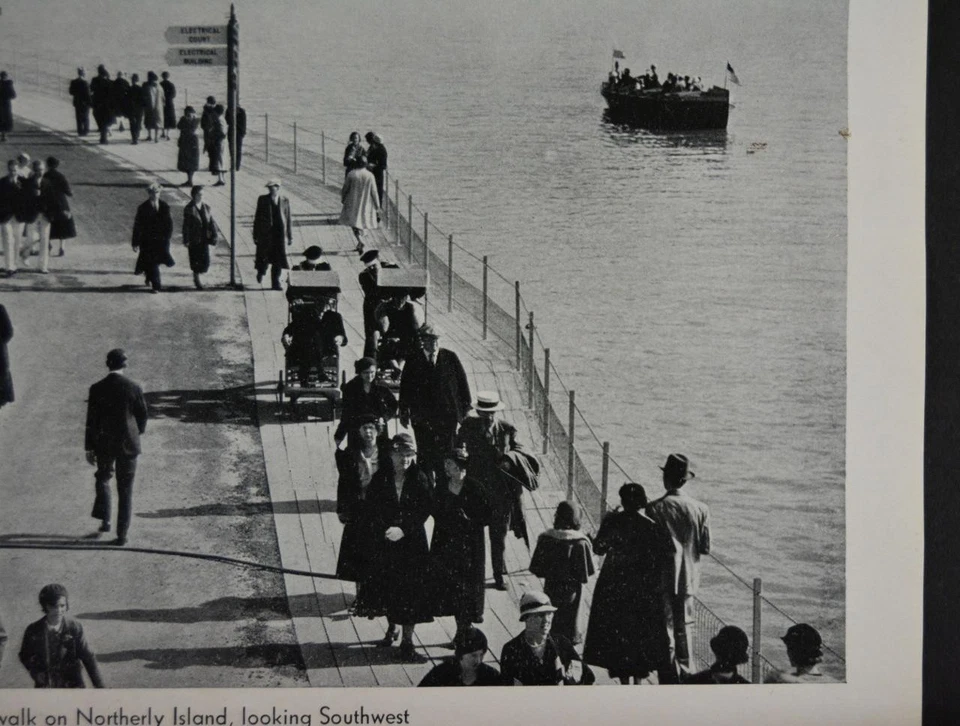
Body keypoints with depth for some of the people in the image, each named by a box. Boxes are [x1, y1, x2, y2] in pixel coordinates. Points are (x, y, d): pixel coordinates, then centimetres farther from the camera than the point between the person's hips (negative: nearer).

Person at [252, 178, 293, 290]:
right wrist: (255, 236, 1)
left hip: (280, 234, 1)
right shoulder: (263, 200, 2)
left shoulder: (285, 201, 5)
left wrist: (290, 236, 6)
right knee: (264, 257, 3)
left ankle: (275, 282, 4)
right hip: (265, 233, 0)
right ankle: (261, 271, 36)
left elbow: (288, 219, 8)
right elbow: (257, 218, 4)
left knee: (278, 259, -3)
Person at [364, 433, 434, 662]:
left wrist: (403, 530, -16)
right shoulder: (380, 478, -2)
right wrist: (385, 530, -19)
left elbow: (424, 510, -6)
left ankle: (407, 642, 0)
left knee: (411, 590, -4)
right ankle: (391, 629, 33)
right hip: (385, 541, 1)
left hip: (413, 542, -1)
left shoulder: (419, 479, -3)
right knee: (388, 589, 9)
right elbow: (373, 509, -4)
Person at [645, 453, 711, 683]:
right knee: (685, 627, 16)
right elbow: (705, 548, -2)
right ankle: (684, 675, 22)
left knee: (665, 629, 3)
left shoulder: (655, 509, -14)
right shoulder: (700, 509, -6)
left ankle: (668, 678, 2)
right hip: (688, 579, 3)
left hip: (662, 578, -3)